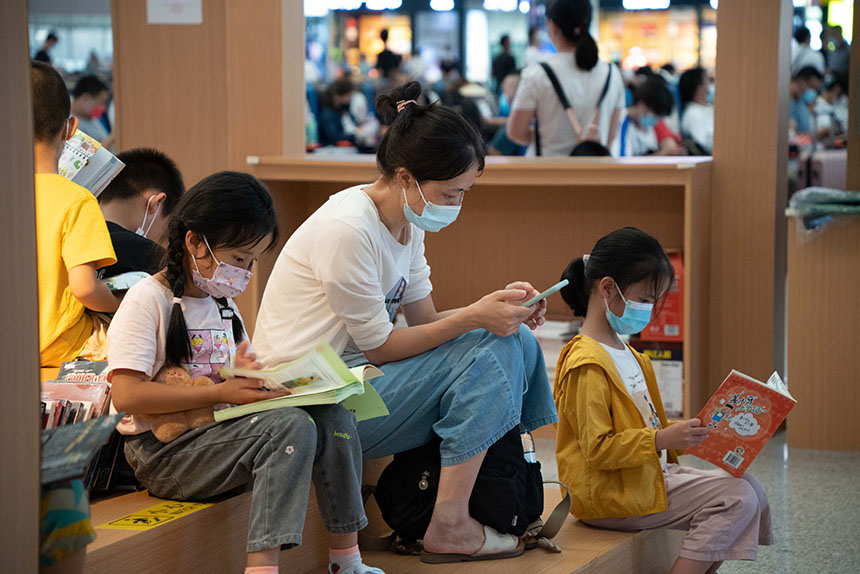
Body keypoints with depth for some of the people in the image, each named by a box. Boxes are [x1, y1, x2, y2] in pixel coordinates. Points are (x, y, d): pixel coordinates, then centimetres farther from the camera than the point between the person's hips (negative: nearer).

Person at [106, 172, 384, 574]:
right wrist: (221, 392, -21)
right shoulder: (148, 300, -9)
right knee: (291, 427, -29)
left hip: (218, 432, 8)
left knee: (332, 416, -11)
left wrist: (250, 374, 0)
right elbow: (127, 395, -19)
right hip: (161, 451, -8)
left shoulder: (223, 305, 19)